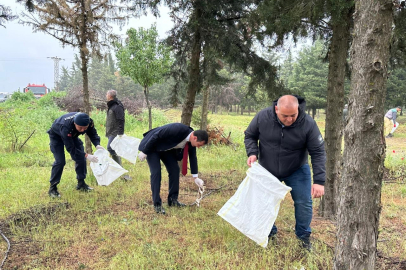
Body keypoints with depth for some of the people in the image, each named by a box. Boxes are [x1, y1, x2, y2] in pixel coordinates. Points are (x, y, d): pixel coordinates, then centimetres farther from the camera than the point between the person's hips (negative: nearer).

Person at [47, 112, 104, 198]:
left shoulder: (89, 122, -31)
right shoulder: (65, 127, -46)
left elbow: (93, 133, -12)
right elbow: (71, 149, -40)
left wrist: (97, 144, -33)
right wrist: (86, 156, -50)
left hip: (72, 135, 6)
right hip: (57, 136, -6)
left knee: (81, 157, -1)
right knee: (60, 161, -16)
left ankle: (81, 183, 14)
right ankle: (52, 188, -3)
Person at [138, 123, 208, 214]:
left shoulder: (191, 141, -12)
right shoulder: (178, 129, -37)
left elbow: (193, 157, 0)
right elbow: (156, 135, -32)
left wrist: (196, 177, 0)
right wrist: (144, 152, -24)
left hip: (166, 149, 7)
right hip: (152, 146, -7)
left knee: (175, 170, 0)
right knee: (156, 172, -15)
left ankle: (173, 199, 13)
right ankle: (157, 204, -7)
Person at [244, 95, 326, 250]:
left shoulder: (308, 124, -24)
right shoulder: (262, 117, -22)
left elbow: (318, 153, -20)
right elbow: (250, 136, -3)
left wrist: (319, 181, -27)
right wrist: (252, 153, -23)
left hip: (297, 171, -1)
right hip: (267, 170, 1)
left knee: (304, 203, -3)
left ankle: (304, 236, 20)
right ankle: (270, 233, 29)